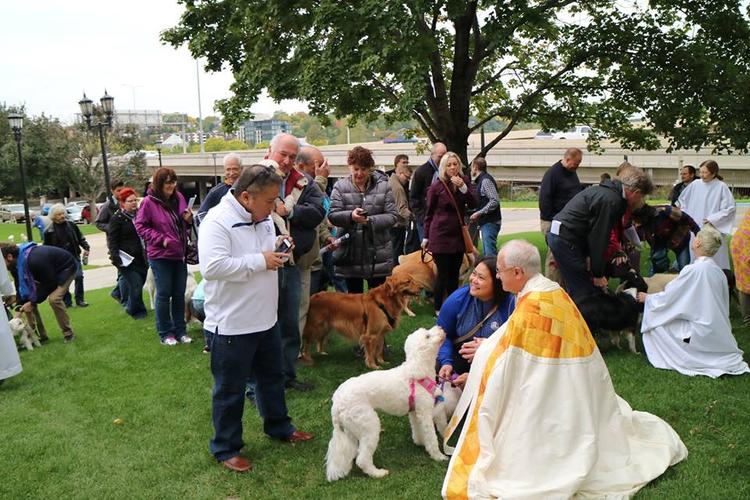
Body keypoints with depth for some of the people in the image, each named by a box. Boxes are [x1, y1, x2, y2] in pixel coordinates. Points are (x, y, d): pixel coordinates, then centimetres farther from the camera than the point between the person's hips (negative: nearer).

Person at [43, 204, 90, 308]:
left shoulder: (71, 225, 4)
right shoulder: (49, 231, -2)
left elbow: (80, 238, 12)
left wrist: (86, 248, -3)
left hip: (74, 256, 1)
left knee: (79, 276, -6)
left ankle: (79, 299, 6)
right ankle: (67, 301, 14)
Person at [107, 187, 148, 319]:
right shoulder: (117, 218, -7)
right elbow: (112, 240, -8)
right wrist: (115, 257, -17)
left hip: (141, 258, 6)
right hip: (127, 259, -6)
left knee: (140, 283, 10)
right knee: (135, 285, -10)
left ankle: (130, 307, 32)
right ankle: (137, 311, 7)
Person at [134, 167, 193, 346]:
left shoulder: (179, 197, 3)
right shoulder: (148, 202, -11)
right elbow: (140, 226, -6)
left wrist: (188, 219, -7)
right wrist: (160, 239, -14)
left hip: (180, 254, 5)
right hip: (160, 256, -5)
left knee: (179, 294, 11)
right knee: (164, 294, 3)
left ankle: (180, 330, 22)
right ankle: (165, 333, 15)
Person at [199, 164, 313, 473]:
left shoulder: (263, 219, 7)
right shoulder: (217, 221, -20)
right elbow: (212, 267, -32)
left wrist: (277, 252, -1)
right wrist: (260, 261, -25)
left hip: (266, 319, 8)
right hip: (231, 325, -8)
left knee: (272, 377, 23)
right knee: (230, 389, 7)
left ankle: (278, 426, 43)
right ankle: (225, 448, 24)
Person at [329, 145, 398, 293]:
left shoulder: (383, 186, 0)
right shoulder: (340, 186, 0)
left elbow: (392, 215, -4)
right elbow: (332, 215, -8)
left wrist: (370, 221, -21)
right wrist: (350, 216, -27)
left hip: (377, 254, 0)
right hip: (350, 253, 0)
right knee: (354, 295, 13)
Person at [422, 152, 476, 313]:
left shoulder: (465, 181, 4)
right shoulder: (436, 186, -7)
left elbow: (473, 205, -5)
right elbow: (429, 213, 1)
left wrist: (463, 187, -20)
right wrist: (426, 237, 4)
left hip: (458, 235, 4)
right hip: (440, 236, -4)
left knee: (454, 273, 10)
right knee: (443, 274, -1)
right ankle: (438, 308, 12)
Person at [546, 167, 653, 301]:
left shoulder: (609, 190, 14)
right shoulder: (611, 201, -19)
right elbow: (599, 238, -18)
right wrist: (598, 274, -10)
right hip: (566, 239, -11)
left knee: (572, 288, 16)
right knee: (583, 292, -8)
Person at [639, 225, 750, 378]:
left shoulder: (693, 270, -18)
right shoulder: (718, 271, 4)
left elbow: (668, 298, -11)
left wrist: (647, 298, 8)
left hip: (702, 335, -8)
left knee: (655, 323, 1)